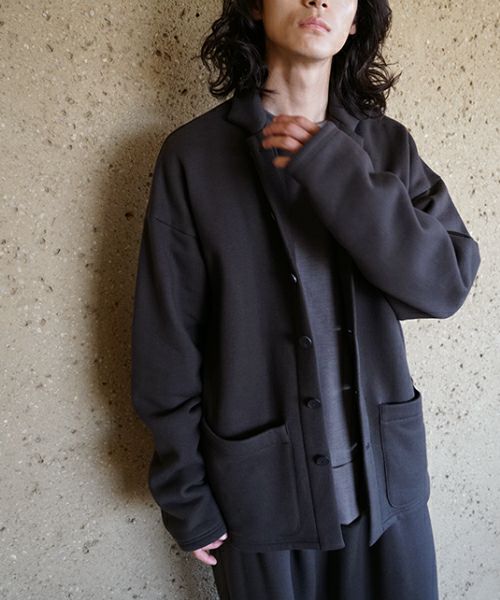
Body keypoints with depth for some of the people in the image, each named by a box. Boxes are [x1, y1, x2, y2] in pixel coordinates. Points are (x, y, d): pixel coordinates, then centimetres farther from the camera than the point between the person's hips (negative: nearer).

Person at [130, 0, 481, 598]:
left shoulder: (388, 145, 0)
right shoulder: (193, 154, -9)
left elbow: (449, 282, -10)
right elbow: (167, 342, -7)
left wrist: (336, 170, -19)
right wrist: (185, 494, -3)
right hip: (261, 486, -2)